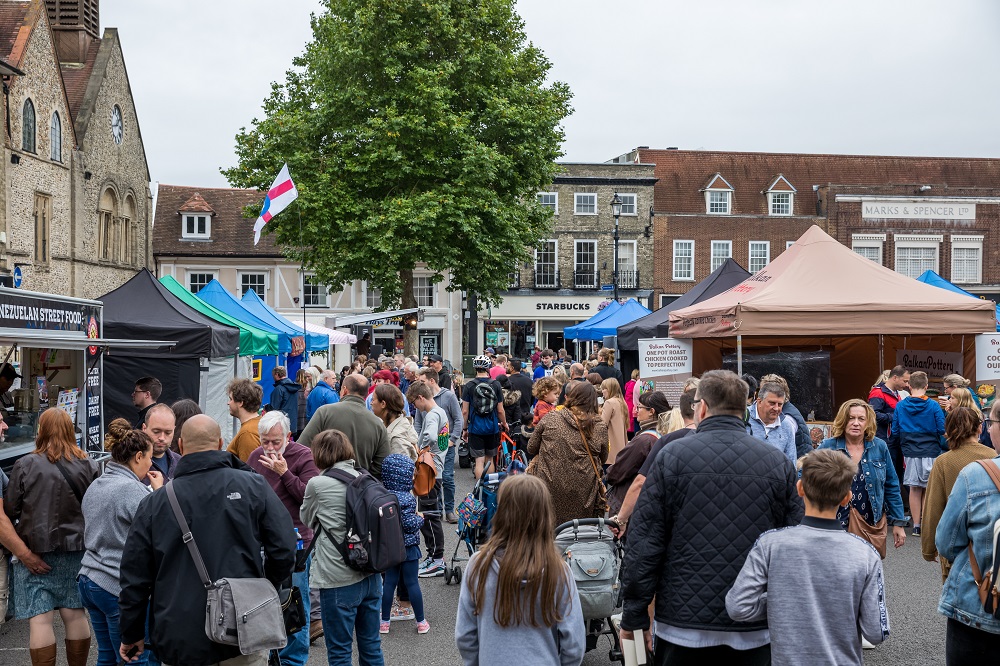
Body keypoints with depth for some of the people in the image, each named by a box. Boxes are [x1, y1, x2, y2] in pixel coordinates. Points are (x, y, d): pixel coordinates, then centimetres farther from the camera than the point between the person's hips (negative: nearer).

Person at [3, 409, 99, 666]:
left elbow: (9, 511, -3)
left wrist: (21, 551, 10)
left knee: (39, 619, -1)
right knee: (75, 614, 12)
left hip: (34, 552, -3)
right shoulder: (88, 466, -1)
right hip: (76, 549, 3)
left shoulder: (26, 465, -8)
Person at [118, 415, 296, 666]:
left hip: (179, 645, 1)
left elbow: (134, 575, 5)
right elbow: (284, 550, -5)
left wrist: (132, 635, 17)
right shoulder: (253, 486, -4)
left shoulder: (154, 503, 0)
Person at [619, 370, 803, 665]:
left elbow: (644, 543, -7)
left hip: (683, 628, -2)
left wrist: (633, 617, 0)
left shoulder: (672, 457, -7)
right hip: (756, 630, 2)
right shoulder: (779, 463, 0)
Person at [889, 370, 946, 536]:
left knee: (915, 489, 10)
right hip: (930, 452, -2)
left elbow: (895, 431, 5)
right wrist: (945, 448, 7)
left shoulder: (900, 406, 0)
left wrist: (892, 448, 19)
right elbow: (942, 430, -7)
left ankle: (917, 526, 12)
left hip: (910, 452, 2)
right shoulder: (933, 406, -7)